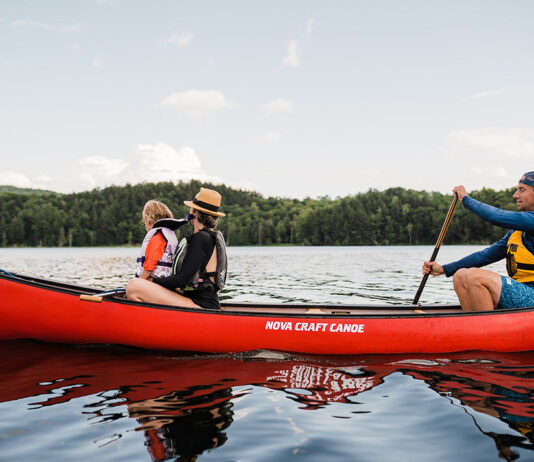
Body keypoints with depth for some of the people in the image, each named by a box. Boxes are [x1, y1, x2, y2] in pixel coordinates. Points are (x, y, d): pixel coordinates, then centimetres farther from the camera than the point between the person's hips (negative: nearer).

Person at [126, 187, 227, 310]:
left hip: (200, 306, -11)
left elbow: (182, 280, -19)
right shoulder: (216, 236, 16)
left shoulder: (201, 238, -14)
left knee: (133, 286, -23)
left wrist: (153, 281, -4)